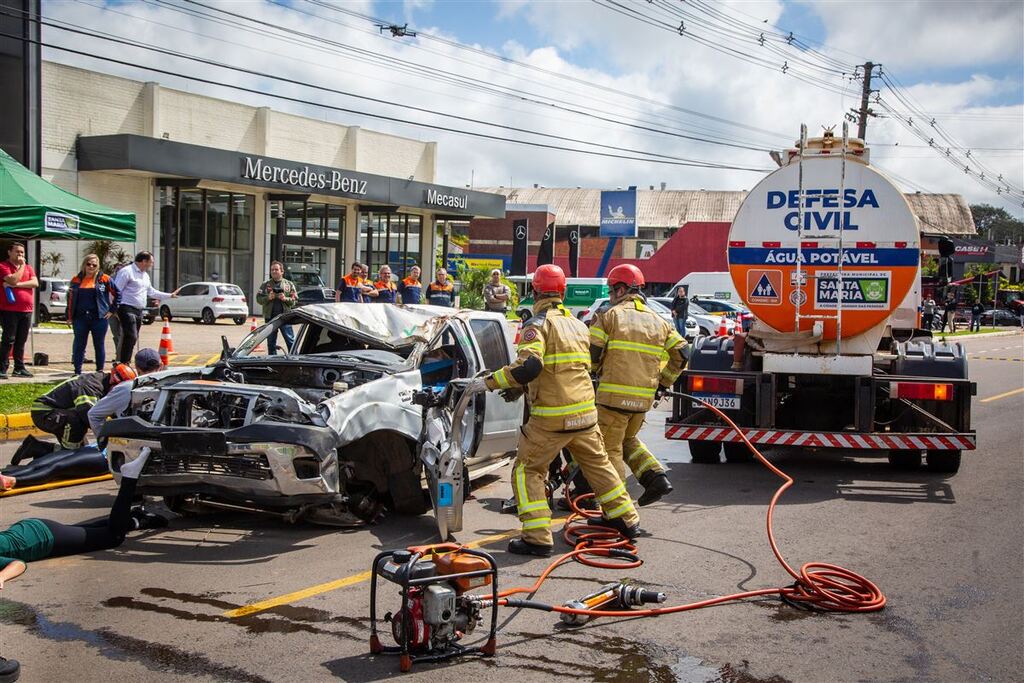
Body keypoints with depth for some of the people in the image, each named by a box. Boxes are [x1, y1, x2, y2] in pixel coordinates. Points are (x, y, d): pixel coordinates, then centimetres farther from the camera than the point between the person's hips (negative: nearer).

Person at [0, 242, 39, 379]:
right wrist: (22, 265, -8)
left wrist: (17, 284, -12)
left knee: (21, 341, 10)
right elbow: (13, 280, -18)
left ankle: (19, 368, 15)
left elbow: (35, 283, -1)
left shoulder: (28, 268, 15)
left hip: (26, 310, 5)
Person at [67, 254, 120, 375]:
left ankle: (100, 372, 13)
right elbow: (70, 298, 13)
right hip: (80, 318, 2)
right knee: (79, 345, 4)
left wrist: (112, 310, 0)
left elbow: (117, 294, 5)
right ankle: (77, 372, 10)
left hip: (99, 318, -2)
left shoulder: (104, 279, 1)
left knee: (99, 345, 5)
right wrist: (69, 316, 8)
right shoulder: (76, 280, 8)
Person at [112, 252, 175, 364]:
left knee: (133, 338, 9)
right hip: (127, 310, -9)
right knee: (131, 337, -17)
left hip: (139, 311, 9)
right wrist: (115, 309, -17)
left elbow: (151, 292, 32)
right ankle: (122, 363, -16)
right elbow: (116, 291, -13)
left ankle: (125, 362, 15)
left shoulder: (145, 275, 19)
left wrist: (169, 295, 33)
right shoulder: (126, 272, -9)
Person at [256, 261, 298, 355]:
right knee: (271, 343, 8)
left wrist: (285, 298, -14)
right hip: (270, 317, 2)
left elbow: (295, 300, 3)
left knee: (291, 341, -4)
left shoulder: (289, 284, 8)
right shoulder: (265, 285, 11)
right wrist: (268, 298, -13)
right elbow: (258, 299, 5)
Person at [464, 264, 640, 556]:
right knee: (598, 464, 24)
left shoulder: (539, 323, -10)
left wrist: (489, 382, -18)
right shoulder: (578, 324, 15)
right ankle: (626, 519, 35)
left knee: (527, 471, 2)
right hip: (585, 412, 7)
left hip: (551, 418, -7)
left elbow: (528, 366, -25)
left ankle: (537, 537, -5)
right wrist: (521, 389, 23)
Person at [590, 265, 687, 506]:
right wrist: (663, 383, 17)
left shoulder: (609, 316, -2)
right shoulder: (658, 321, 14)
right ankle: (656, 477, 10)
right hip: (644, 397, 6)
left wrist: (598, 372, 14)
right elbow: (680, 353, 9)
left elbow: (592, 353, -7)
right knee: (628, 440, 26)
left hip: (614, 395, -6)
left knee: (610, 449, 4)